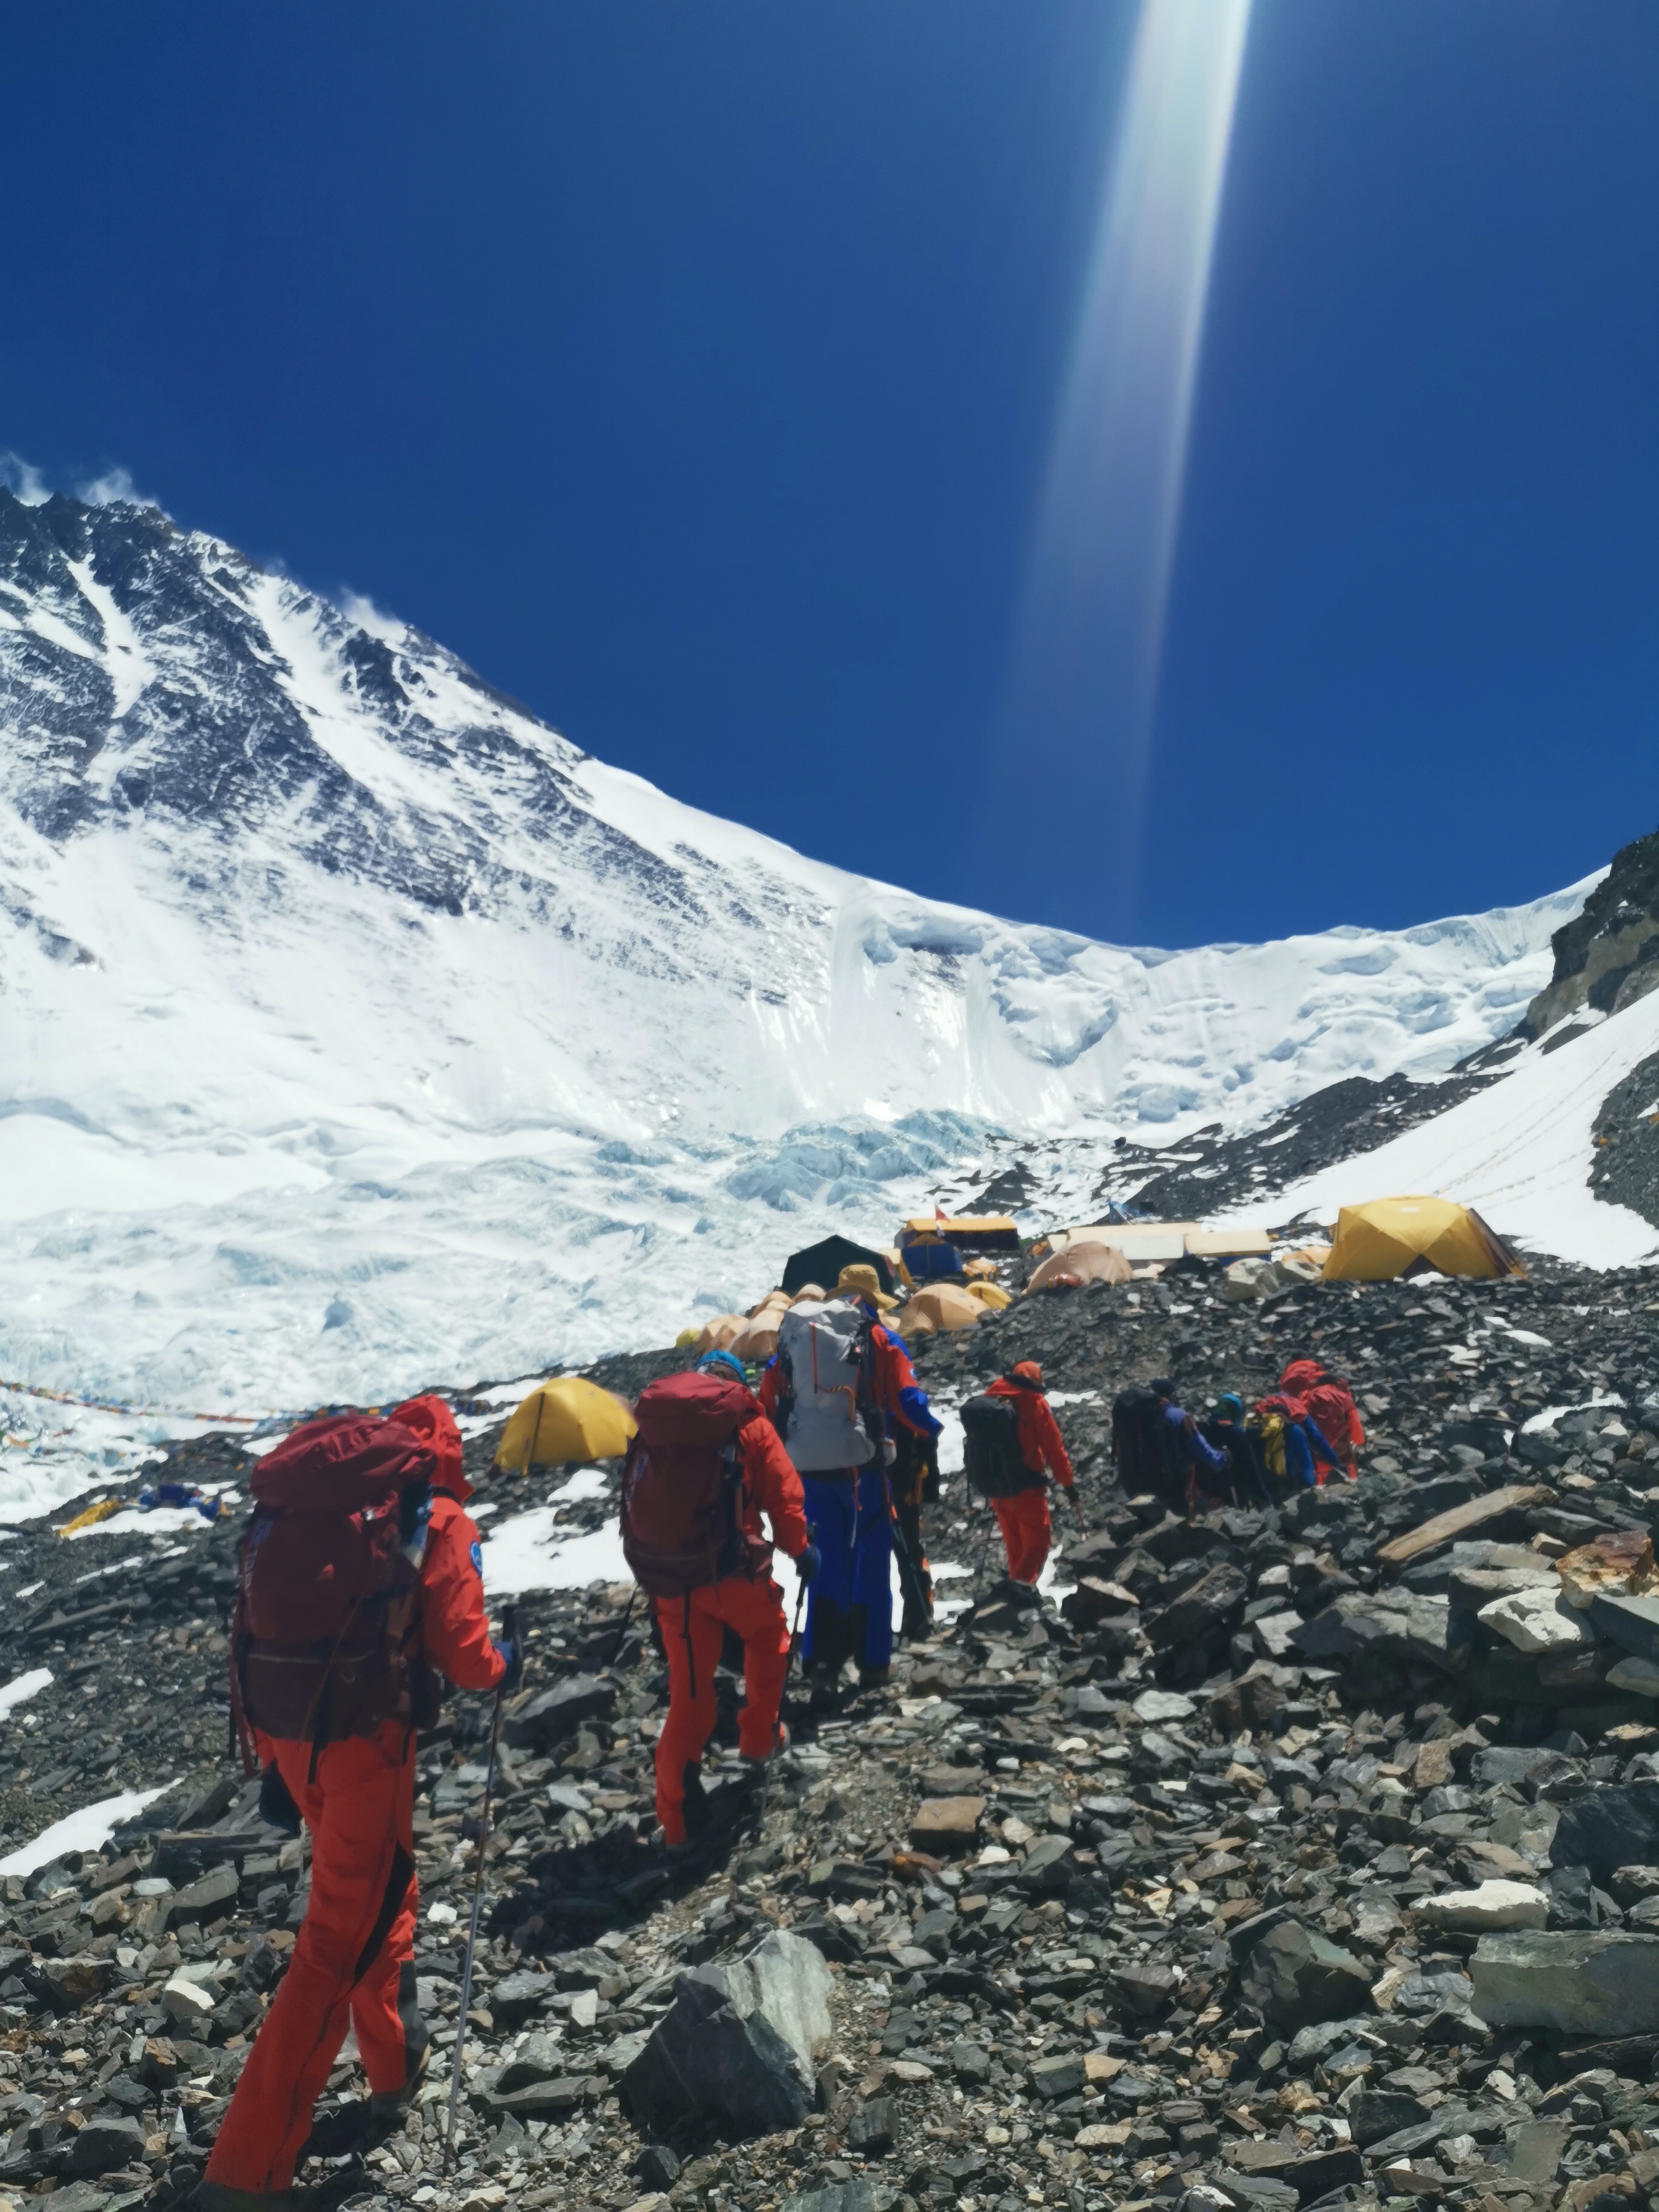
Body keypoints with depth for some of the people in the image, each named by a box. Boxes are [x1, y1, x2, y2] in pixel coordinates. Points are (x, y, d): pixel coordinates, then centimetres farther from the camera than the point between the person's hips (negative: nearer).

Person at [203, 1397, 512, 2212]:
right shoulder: (436, 1518, -7)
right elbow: (462, 1654, -9)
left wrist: (274, 1761, 22)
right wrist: (505, 1665, 15)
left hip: (291, 1737, 7)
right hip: (368, 1743, -7)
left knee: (382, 1897, 27)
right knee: (338, 1947, 4)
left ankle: (395, 2068, 44)